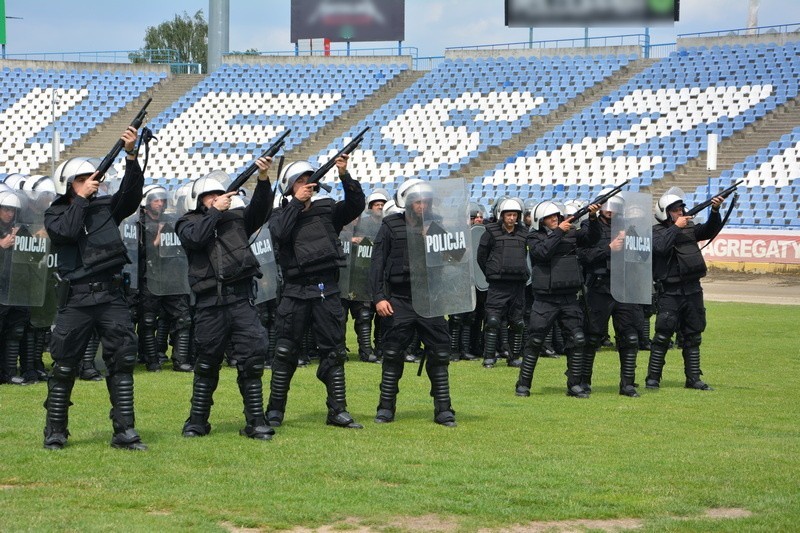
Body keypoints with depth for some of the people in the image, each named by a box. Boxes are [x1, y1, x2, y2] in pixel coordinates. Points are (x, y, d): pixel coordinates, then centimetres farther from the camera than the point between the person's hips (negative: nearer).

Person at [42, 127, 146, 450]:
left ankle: (124, 432, 1)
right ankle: (55, 432, 13)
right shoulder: (55, 213, 6)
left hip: (111, 295, 2)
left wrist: (131, 156, -18)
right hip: (76, 298, -2)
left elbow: (131, 195, -6)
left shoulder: (105, 206, 11)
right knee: (64, 366, 1)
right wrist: (82, 198, -8)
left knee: (122, 361, -3)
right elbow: (66, 231, -14)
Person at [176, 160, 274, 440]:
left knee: (252, 359, -6)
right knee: (207, 364, 7)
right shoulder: (188, 222, 10)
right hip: (209, 301, -1)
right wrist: (215, 211, -5)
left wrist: (263, 179, -13)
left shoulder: (237, 217, 17)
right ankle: (197, 422, 19)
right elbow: (194, 238, -11)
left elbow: (260, 211, 1)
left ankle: (255, 423, -1)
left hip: (241, 298, 1)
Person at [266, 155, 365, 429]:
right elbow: (279, 233, -13)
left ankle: (338, 411, 5)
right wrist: (297, 202, -12)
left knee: (333, 350, 2)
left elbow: (356, 205, -2)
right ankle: (275, 411, 9)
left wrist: (344, 176, -14)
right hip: (296, 290, -1)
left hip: (327, 290, 1)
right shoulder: (282, 217, 8)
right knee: (285, 352, 2)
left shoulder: (327, 210, 12)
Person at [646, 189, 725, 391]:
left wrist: (715, 211, -17)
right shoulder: (657, 231, -4)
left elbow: (709, 231, -1)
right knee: (662, 336, -5)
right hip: (670, 292, -5)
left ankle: (693, 379, 15)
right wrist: (676, 227, -18)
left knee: (693, 336, 9)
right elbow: (660, 247, -23)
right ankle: (652, 379, 2)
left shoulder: (689, 228, 11)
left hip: (692, 290, 5)